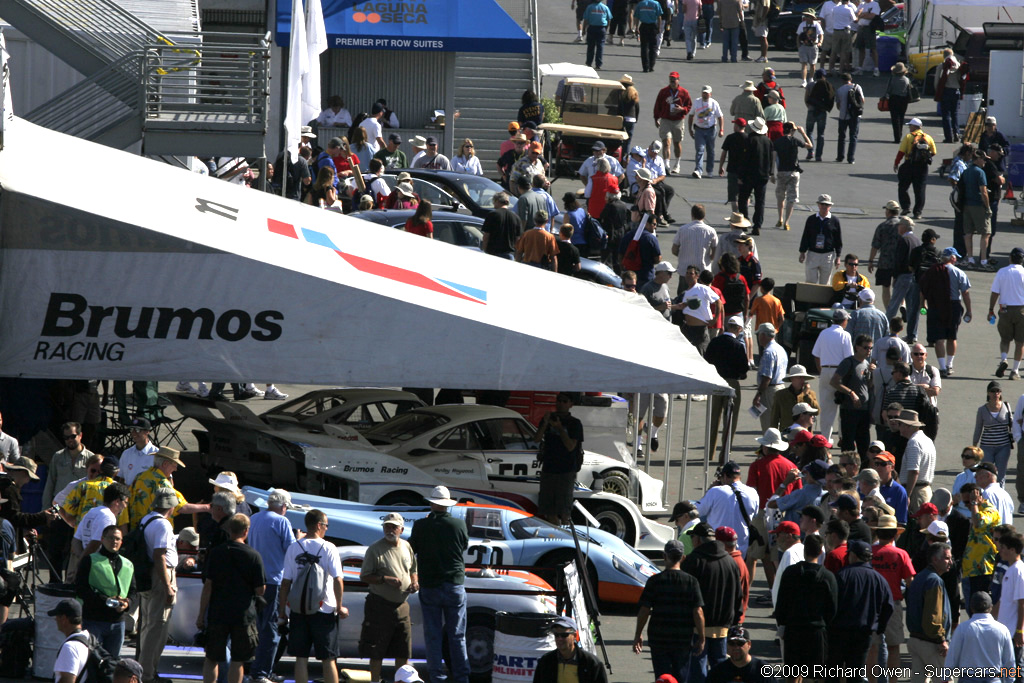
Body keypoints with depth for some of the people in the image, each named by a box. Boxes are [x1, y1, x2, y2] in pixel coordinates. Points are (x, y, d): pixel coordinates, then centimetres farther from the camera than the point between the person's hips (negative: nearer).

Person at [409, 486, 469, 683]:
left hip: (429, 587, -1)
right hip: (454, 585, 1)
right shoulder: (458, 524, -8)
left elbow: (411, 548, 4)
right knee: (457, 637, 9)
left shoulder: (421, 526, -10)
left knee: (433, 637, 6)